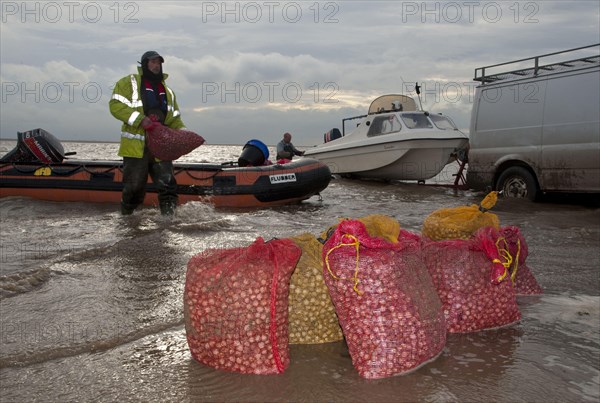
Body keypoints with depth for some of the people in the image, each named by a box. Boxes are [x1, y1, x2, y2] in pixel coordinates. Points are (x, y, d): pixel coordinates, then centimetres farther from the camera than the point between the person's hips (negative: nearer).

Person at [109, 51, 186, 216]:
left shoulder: (167, 92, 21)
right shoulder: (129, 83, 2)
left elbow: (174, 119, 22)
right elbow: (116, 105, -9)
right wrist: (140, 119, -20)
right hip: (136, 147, -5)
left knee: (167, 183, -5)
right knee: (134, 187, 2)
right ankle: (126, 217, 22)